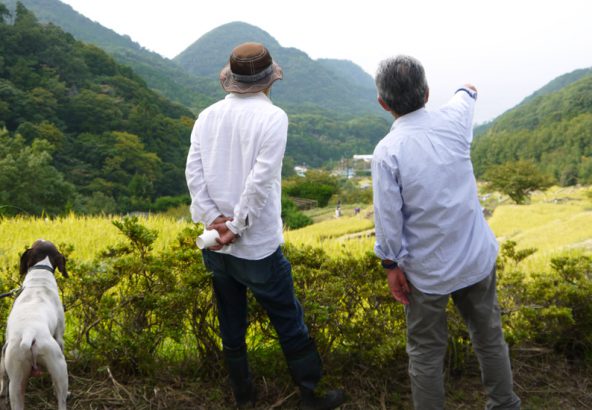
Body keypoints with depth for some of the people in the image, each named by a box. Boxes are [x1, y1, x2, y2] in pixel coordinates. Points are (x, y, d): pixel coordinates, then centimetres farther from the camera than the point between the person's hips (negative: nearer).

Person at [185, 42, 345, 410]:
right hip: (257, 246, -5)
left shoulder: (208, 116, 3)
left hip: (214, 245, 5)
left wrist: (213, 219, -9)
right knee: (290, 323, 10)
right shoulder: (272, 117, -12)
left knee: (232, 324, 17)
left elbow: (193, 172, -5)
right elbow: (261, 179, -20)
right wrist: (238, 227, -14)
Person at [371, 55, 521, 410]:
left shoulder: (387, 151, -19)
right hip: (478, 259, 4)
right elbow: (465, 97, 19)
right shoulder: (453, 121, -7)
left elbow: (389, 217, -15)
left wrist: (391, 265, -1)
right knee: (490, 338, 22)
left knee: (426, 353, 12)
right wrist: (467, 90, 42)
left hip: (428, 270, -4)